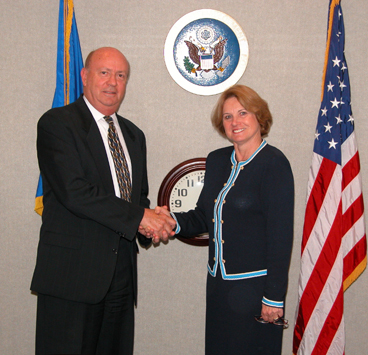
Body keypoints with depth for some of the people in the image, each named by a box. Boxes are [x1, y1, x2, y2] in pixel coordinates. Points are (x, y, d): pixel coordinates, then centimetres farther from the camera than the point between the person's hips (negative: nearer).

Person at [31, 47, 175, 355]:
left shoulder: (133, 135, 17)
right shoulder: (57, 123, -6)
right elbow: (74, 191, -18)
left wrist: (155, 221, -2)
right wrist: (139, 217, -16)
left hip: (122, 271, 7)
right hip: (72, 270, -6)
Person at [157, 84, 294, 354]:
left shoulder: (273, 163, -12)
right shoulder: (216, 160, 8)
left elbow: (281, 235, -15)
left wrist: (274, 297, -16)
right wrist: (173, 221, -7)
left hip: (254, 285, -6)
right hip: (219, 282, 6)